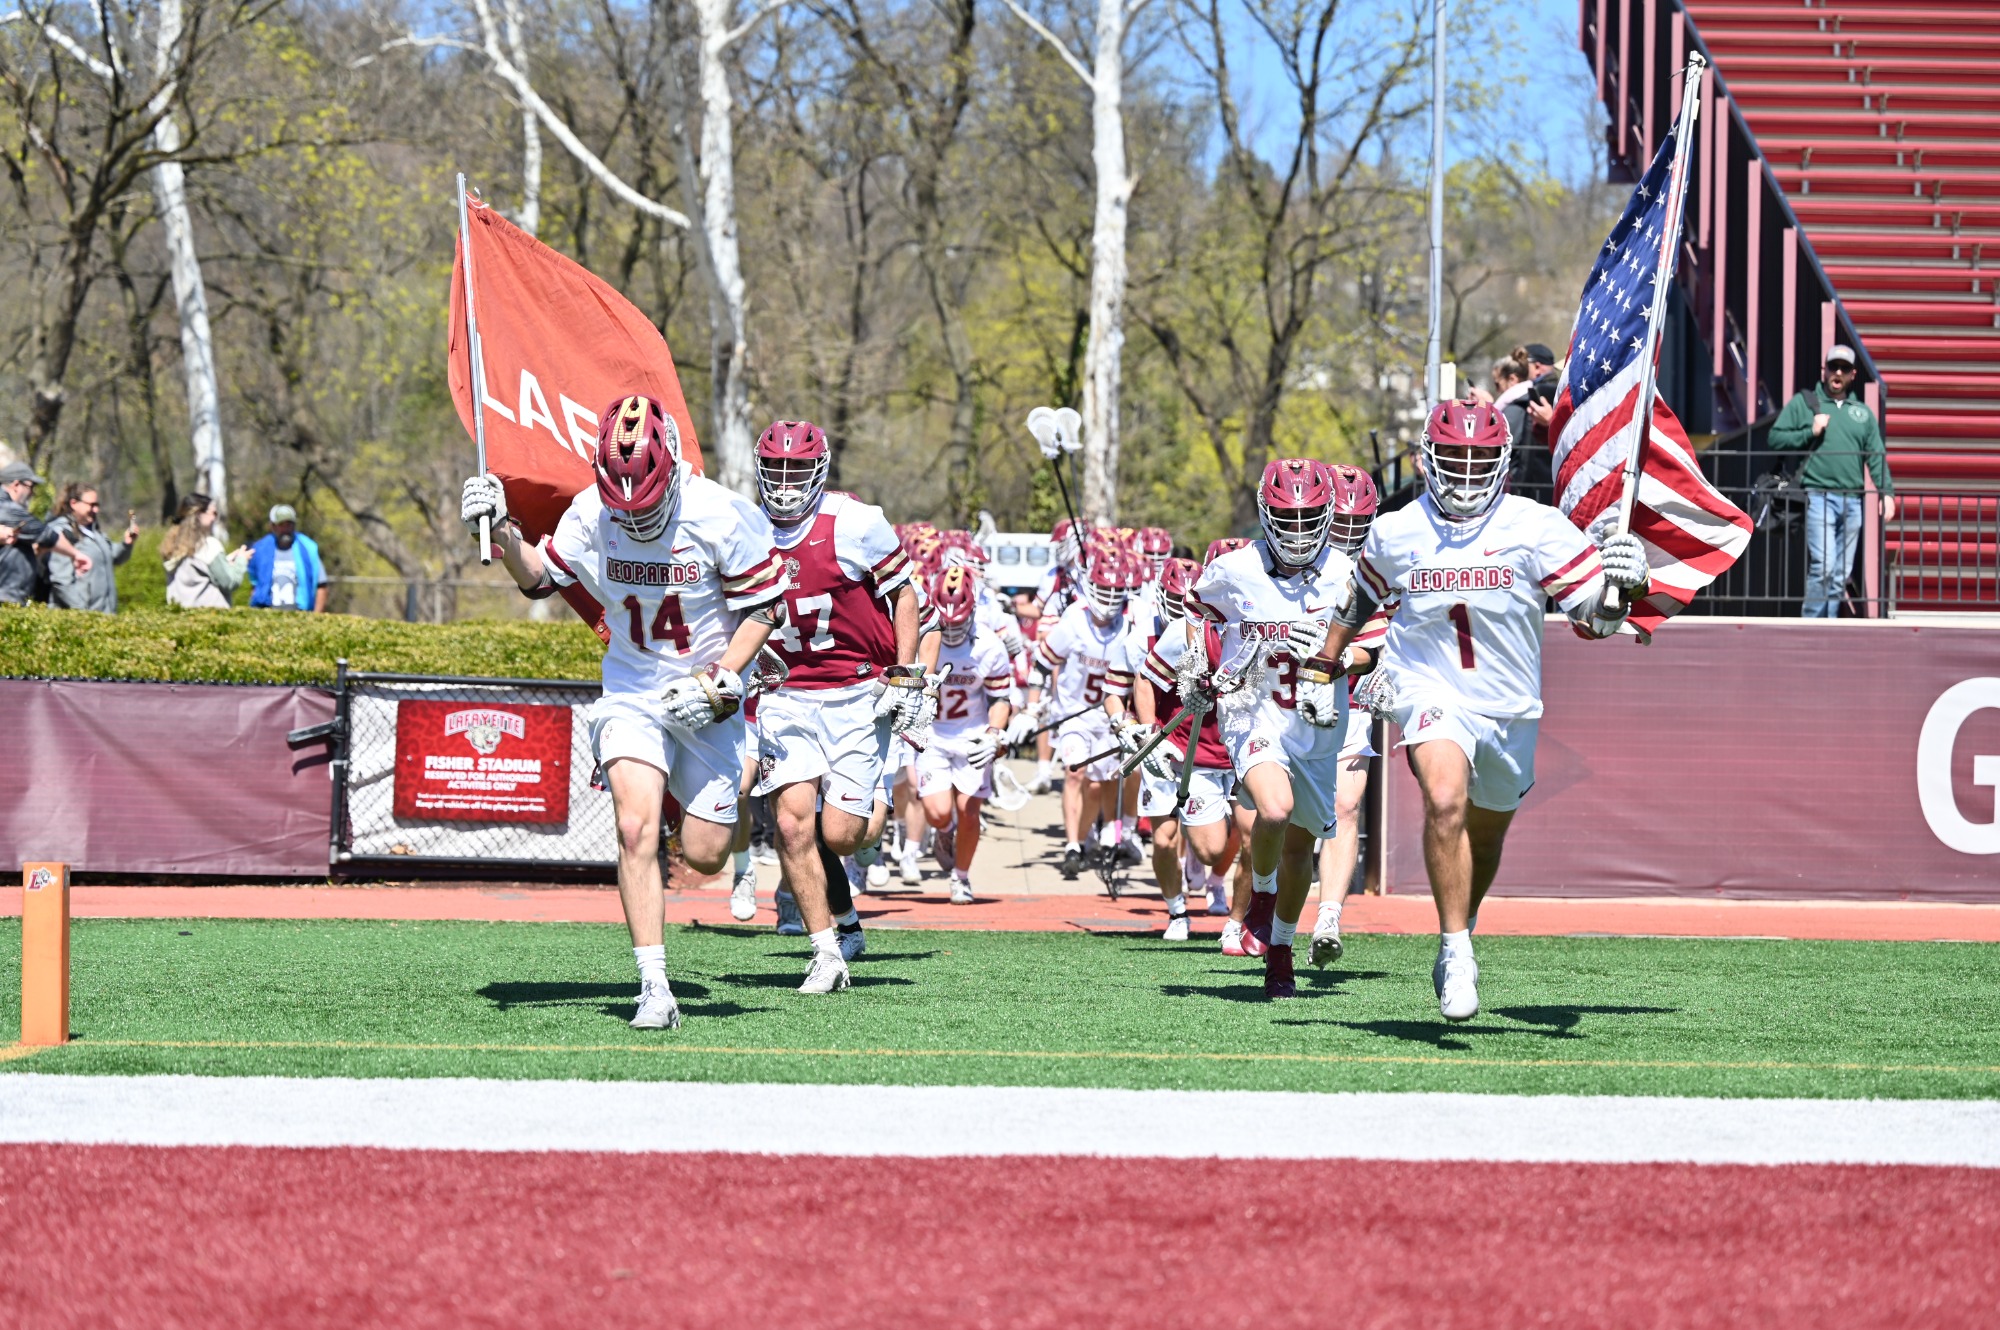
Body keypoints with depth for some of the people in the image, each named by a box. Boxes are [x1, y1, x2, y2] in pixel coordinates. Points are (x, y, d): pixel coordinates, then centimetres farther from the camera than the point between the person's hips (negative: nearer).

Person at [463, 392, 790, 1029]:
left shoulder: (721, 517, -19)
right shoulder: (590, 515, -11)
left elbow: (764, 605, -9)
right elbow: (538, 577, 7)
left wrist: (719, 685, -16)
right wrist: (502, 531, -12)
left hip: (707, 696, -1)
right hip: (632, 690, 1)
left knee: (704, 855, 1)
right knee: (635, 830, -20)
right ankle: (655, 988, -15)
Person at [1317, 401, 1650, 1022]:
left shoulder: (1535, 529, -8)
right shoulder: (1395, 534, -2)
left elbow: (1598, 615, -7)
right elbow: (1363, 595, 19)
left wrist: (1624, 581, -28)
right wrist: (1328, 658, 27)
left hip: (1510, 706, 2)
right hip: (1430, 691, -2)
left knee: (1485, 836, 19)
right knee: (1445, 801, -29)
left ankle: (1460, 937, 46)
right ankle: (1456, 952, -22)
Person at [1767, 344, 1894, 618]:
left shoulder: (1862, 413, 18)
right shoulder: (1803, 403, 8)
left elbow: (1876, 456, 15)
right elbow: (1775, 437, 5)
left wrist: (1886, 491, 2)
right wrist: (1810, 433, -8)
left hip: (1852, 501, 5)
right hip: (1818, 497, -5)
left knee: (1841, 575, 6)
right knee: (1823, 567, -17)